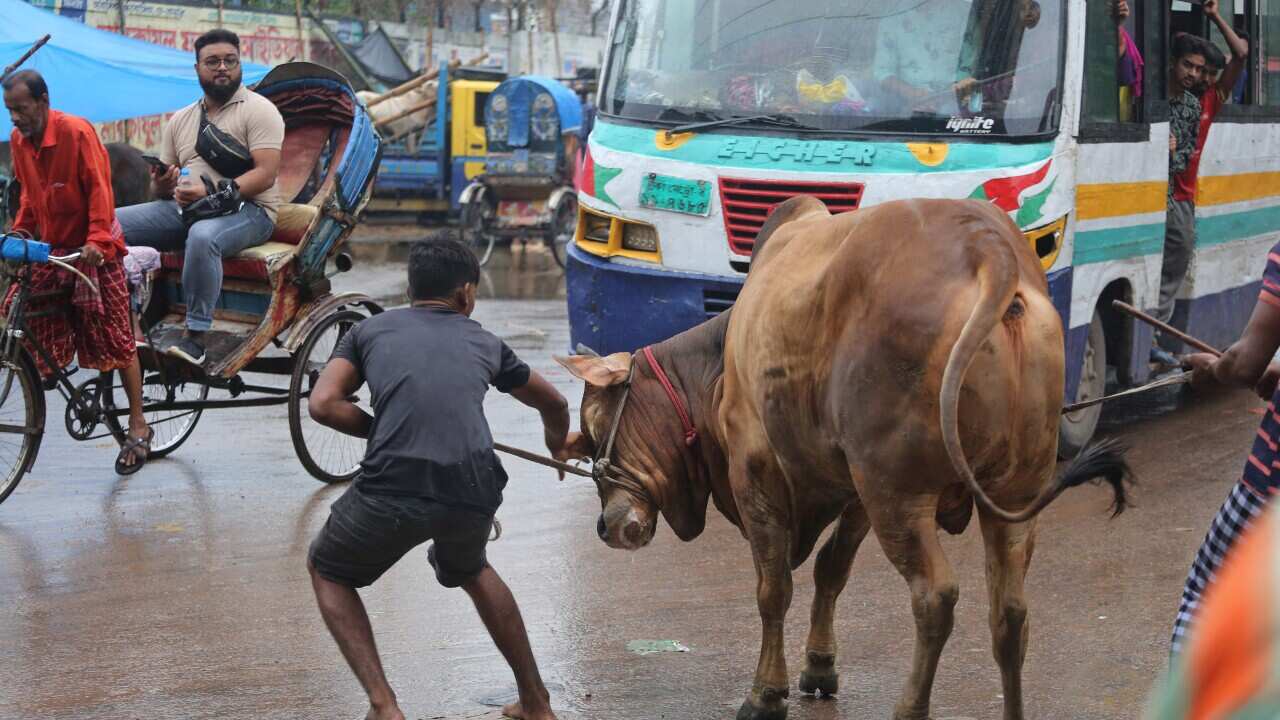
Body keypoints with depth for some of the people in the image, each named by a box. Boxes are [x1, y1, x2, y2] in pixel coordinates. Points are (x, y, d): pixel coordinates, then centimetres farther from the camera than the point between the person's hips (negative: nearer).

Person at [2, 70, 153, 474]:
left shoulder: (76, 132, -17)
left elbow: (99, 189, -18)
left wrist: (97, 240, -27)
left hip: (93, 250, -7)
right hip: (50, 250, 7)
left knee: (115, 340, -3)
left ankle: (138, 426, 6)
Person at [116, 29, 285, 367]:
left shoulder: (258, 110, -1)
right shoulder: (180, 120, 18)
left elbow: (265, 174, -13)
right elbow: (162, 189, 19)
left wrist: (209, 193, -23)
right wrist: (163, 184, -8)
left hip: (246, 209, -6)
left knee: (202, 236, -41)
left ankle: (195, 339, -34)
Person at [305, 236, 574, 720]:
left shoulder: (371, 330, 18)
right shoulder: (483, 343, 24)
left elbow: (323, 404, 4)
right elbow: (553, 405, 40)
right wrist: (559, 447, 62)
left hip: (392, 490, -3)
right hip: (474, 494, 3)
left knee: (327, 570, 27)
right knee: (469, 570, 37)